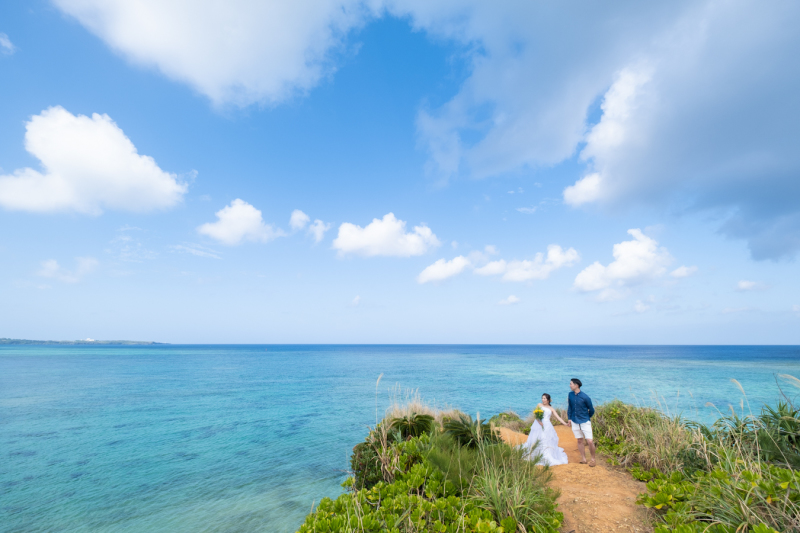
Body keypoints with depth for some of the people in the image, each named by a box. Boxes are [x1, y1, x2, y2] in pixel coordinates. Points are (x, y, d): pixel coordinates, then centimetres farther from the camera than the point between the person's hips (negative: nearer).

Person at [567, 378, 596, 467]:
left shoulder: (585, 397, -17)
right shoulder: (570, 394, -4)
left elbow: (591, 410, -3)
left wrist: (587, 417, 11)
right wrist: (569, 418, 5)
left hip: (585, 422, -4)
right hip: (575, 422, 4)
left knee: (590, 441, -5)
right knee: (580, 440, 12)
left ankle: (593, 459, 16)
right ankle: (583, 459, 24)